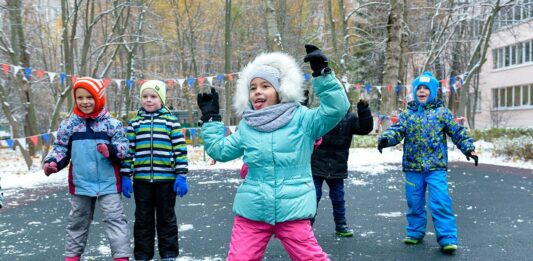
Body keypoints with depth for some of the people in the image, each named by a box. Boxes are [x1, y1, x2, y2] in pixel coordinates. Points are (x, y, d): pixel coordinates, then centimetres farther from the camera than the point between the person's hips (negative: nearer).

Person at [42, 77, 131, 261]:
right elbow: (60, 148, 8)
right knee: (78, 221, 19)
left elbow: (123, 146, -6)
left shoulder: (112, 124, -6)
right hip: (80, 183, 3)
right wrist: (52, 162, -10)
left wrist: (111, 150, -26)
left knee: (115, 218, -5)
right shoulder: (68, 125, 0)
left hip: (108, 183, -3)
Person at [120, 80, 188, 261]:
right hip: (141, 180, 2)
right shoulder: (135, 122, 6)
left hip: (166, 179, -2)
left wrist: (181, 176, -7)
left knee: (166, 218, 10)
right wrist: (125, 177, 2)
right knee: (143, 219, 12)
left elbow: (180, 149, -3)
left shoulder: (170, 120, -1)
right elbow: (128, 150, 7)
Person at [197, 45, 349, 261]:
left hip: (292, 211, -3)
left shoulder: (301, 119, -3)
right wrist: (210, 118, 14)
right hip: (251, 212, 3)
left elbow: (336, 108, -14)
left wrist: (322, 73, -21)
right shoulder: (246, 127, 8)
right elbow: (219, 150, 17)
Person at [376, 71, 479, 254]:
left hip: (436, 167, -2)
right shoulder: (407, 114, 9)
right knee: (414, 203, 10)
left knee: (440, 203, -10)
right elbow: (397, 130, -4)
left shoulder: (442, 112, 6)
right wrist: (386, 138, -24)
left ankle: (447, 239, -3)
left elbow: (457, 132, 8)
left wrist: (469, 148, -4)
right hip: (413, 167, 2)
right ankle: (415, 232, 26)